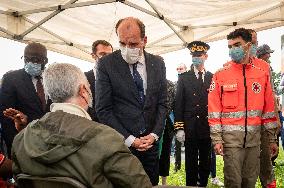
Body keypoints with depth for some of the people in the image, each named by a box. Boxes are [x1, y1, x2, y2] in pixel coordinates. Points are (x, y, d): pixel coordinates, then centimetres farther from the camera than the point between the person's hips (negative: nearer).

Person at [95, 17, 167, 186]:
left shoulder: (157, 63, 4)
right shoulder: (106, 64, -8)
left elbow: (162, 103, 7)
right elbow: (103, 110, -9)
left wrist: (154, 135, -5)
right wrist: (129, 140, -11)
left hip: (150, 142, 4)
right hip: (121, 144, -3)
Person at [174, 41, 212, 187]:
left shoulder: (213, 78, 8)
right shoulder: (184, 77, 4)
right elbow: (179, 104, 0)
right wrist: (179, 128, -7)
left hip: (208, 127, 2)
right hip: (190, 128, -2)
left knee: (205, 162, 12)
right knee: (191, 163, 5)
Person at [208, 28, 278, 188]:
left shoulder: (262, 73, 5)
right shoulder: (221, 75, -2)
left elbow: (269, 108, 7)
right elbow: (214, 110, -4)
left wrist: (272, 139, 8)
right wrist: (217, 139, -8)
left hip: (254, 137, 2)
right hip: (231, 137, -2)